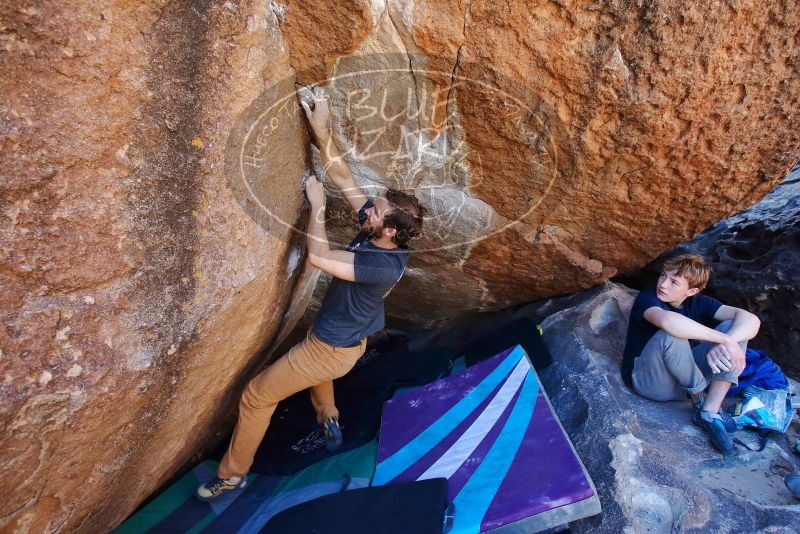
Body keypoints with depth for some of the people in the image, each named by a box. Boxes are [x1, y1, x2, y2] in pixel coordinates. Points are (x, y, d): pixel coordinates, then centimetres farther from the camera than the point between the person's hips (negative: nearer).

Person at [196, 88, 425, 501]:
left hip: (333, 349, -9)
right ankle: (329, 423, 56)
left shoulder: (385, 265, -36)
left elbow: (319, 257, -40)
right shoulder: (377, 233, -12)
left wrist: (317, 204, -29)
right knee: (315, 367, 41)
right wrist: (320, 130, -19)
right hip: (344, 337, 9)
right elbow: (343, 178, -12)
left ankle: (233, 474, 26)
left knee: (257, 395, 4)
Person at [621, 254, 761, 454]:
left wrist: (726, 343, -36)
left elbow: (751, 320, -16)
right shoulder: (647, 298, -17)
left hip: (686, 377, 6)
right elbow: (668, 320, -42)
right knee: (670, 335, -36)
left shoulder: (698, 302, -1)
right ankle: (700, 399, -10)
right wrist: (724, 340, -38)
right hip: (649, 380, -5)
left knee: (733, 328, -12)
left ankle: (709, 412, -17)